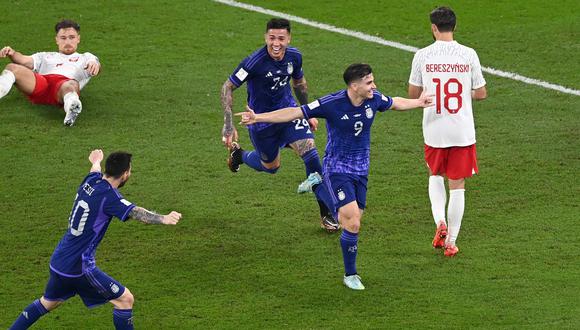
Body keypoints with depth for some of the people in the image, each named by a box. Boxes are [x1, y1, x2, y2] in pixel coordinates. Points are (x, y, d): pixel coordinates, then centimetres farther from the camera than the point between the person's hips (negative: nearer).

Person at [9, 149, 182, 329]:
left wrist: (96, 161, 52)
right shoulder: (108, 196, -22)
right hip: (79, 267, -9)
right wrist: (163, 219, -56)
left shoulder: (90, 181, 2)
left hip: (58, 261, 9)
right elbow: (135, 212, -40)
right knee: (125, 299, -3)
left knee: (48, 303, 29)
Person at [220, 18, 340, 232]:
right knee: (271, 166, 12)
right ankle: (238, 154, 47)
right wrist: (228, 125, -24)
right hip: (261, 119, -3)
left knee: (309, 149, -16)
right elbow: (228, 87, -18)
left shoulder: (294, 56, -10)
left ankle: (326, 213, -10)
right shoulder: (255, 61, -27)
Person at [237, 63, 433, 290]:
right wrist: (258, 118, -24)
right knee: (353, 223, -15)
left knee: (352, 222, 6)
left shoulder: (374, 99, -4)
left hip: (361, 171, 5)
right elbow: (295, 113, -17)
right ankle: (350, 275, 0)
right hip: (336, 170, -5)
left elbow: (395, 103, 20)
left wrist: (419, 102, 34)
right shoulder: (332, 104, -20)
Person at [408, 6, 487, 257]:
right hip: (462, 131, 0)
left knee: (435, 176, 24)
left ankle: (440, 222, 3)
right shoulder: (468, 55, -6)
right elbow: (481, 93, 0)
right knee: (457, 186, 8)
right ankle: (451, 242, 9)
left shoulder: (422, 56, -6)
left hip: (434, 131, 0)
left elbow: (413, 93, 3)